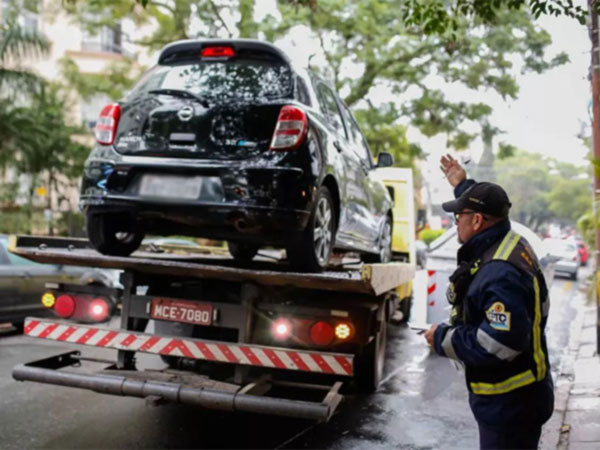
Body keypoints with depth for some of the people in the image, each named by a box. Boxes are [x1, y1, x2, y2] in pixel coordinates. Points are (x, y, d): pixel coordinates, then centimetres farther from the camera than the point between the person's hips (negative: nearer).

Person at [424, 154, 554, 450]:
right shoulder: (511, 245, 2)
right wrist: (463, 186, 34)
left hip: (509, 404, -10)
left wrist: (443, 338, -22)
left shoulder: (501, 276, -30)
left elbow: (502, 343, -34)